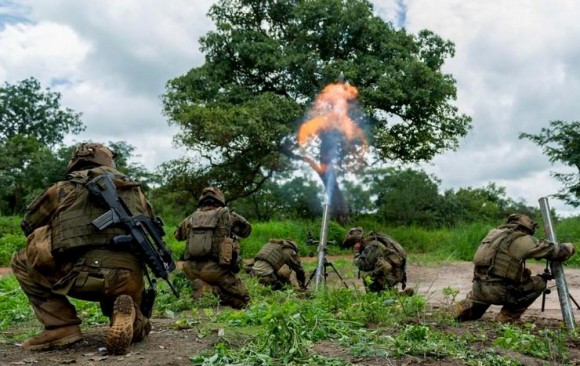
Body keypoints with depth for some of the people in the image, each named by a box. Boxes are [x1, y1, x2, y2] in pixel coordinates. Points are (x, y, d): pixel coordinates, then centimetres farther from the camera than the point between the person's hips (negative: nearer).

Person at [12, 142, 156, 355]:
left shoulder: (62, 189, 19)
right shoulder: (133, 190, 24)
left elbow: (29, 225, 31)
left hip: (80, 275, -3)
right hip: (128, 278, 3)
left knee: (21, 262, 25)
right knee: (133, 329, 33)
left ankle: (62, 327, 11)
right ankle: (127, 314, -4)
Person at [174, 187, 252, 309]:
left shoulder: (192, 217, 13)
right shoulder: (225, 214, 4)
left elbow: (177, 235, 31)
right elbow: (247, 229, 17)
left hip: (191, 269, 4)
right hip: (216, 269, -3)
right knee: (242, 300, 9)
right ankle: (218, 290, -15)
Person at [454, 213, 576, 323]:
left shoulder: (494, 232, 15)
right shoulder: (522, 239, -5)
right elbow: (553, 250, 1)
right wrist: (569, 247, 22)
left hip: (478, 288, 8)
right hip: (498, 291, -7)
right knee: (539, 283, 11)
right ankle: (508, 318, 11)